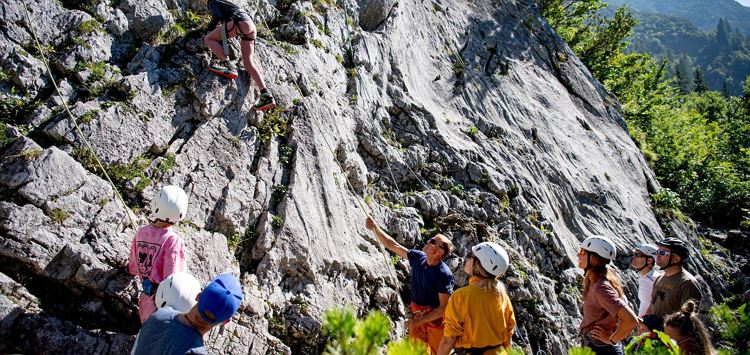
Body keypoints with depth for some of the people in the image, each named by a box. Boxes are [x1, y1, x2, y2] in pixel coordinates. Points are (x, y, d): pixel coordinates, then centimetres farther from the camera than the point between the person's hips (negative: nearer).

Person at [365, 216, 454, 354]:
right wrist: (375, 227, -11)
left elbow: (443, 308, -22)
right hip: (416, 315, 6)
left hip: (435, 319, -5)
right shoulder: (418, 257, -6)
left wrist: (418, 322, -21)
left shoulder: (445, 275, -23)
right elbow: (392, 246, -1)